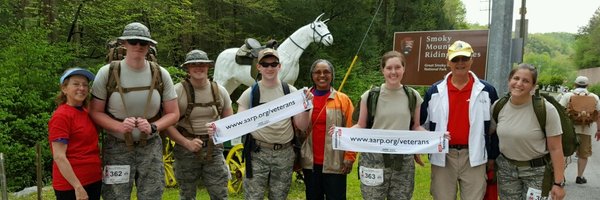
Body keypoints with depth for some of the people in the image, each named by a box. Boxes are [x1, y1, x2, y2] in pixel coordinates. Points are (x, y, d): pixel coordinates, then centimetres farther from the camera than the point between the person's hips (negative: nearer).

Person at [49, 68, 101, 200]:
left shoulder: (86, 113, 10)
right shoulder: (61, 116, -12)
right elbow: (59, 157, -17)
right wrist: (78, 187, -19)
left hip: (94, 181, 7)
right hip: (71, 185, -7)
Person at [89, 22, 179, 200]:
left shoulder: (161, 74, -2)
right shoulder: (107, 73, -7)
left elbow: (173, 113, 2)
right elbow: (95, 112, -2)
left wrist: (153, 127, -16)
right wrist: (120, 126, -19)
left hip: (151, 147, 2)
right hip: (117, 147, -1)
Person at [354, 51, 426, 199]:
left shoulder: (413, 96, 5)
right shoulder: (370, 96, -1)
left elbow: (416, 127, 12)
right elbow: (361, 126, 4)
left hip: (404, 161, 2)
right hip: (374, 159, -2)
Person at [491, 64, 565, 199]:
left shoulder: (546, 109, -15)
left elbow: (555, 149, -13)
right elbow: (489, 134, 10)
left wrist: (558, 183, -12)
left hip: (536, 170, -3)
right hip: (505, 168, 3)